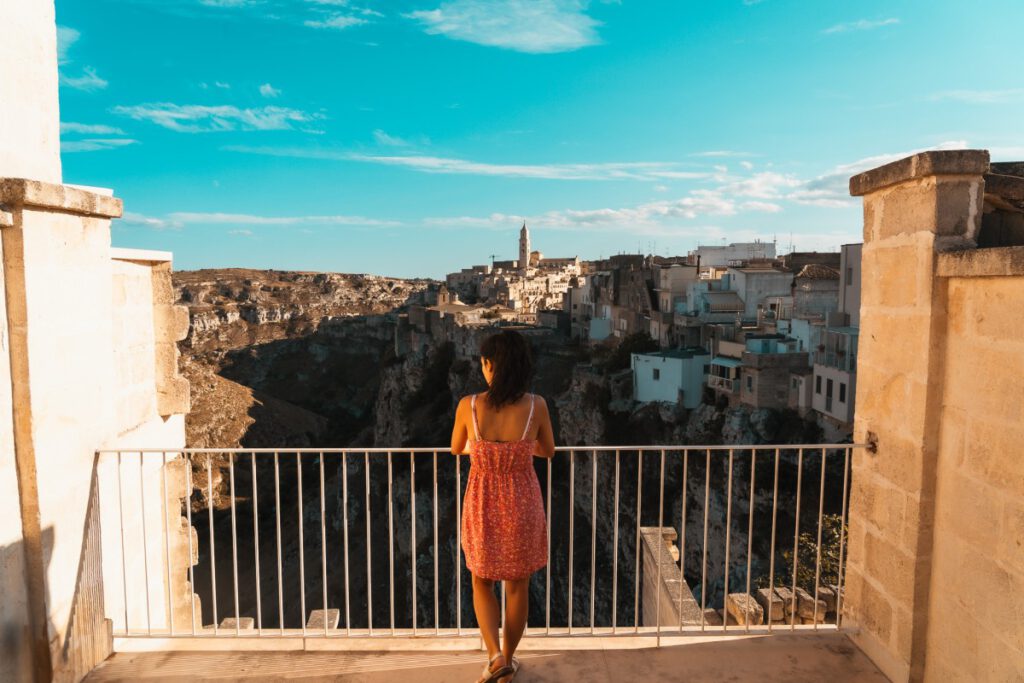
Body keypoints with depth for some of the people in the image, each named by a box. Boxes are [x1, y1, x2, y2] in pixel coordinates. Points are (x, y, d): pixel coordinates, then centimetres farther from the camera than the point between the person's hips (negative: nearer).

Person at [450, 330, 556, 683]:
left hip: (482, 504, 0)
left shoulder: (468, 405, -17)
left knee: (481, 582, 24)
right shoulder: (536, 405, -16)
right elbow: (548, 451, 1)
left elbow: (457, 448, 2)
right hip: (522, 504, 1)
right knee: (517, 585, 21)